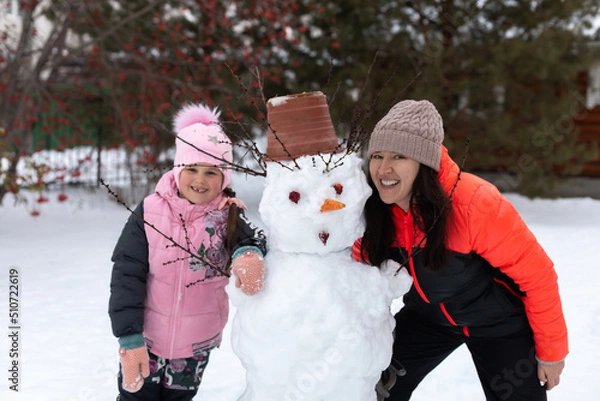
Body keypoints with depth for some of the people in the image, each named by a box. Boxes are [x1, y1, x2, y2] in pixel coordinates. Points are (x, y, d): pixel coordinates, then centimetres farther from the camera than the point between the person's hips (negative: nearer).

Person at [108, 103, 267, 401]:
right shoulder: (150, 212, -14)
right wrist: (129, 337, -16)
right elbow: (126, 275, -13)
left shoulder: (227, 216, -9)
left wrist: (248, 253, -48)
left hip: (197, 342, 2)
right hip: (146, 338, -1)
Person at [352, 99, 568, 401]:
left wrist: (551, 350, -12)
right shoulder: (372, 210, -19)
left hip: (499, 322, -4)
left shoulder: (474, 203, -34)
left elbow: (535, 272, -22)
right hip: (427, 318, 4)